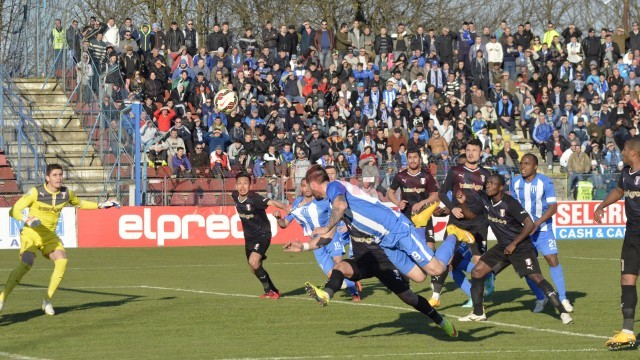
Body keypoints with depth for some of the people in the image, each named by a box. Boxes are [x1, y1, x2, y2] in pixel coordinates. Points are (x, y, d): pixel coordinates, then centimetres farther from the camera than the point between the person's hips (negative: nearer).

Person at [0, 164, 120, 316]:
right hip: (31, 234, -5)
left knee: (62, 261, -21)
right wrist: (26, 219, -33)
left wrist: (100, 205, 14)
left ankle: (47, 301, -6)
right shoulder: (35, 192, -16)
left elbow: (79, 203, 22)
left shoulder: (66, 193, -1)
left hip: (49, 236, 5)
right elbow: (13, 211, -13)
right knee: (26, 264, -29)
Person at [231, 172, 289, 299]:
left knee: (253, 262, -26)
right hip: (249, 237, 8)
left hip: (262, 235, -8)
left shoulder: (254, 198, -26)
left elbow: (271, 202, -41)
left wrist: (286, 208, -59)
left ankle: (269, 290, -8)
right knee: (254, 269, 13)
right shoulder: (235, 196, -6)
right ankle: (273, 291, 33)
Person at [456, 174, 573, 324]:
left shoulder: (510, 204, -22)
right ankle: (478, 313, 12)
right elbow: (470, 215, 14)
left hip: (521, 246, -7)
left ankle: (563, 312, -18)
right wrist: (463, 203, -6)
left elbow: (530, 225, -23)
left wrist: (514, 244, -20)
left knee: (536, 277, -20)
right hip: (502, 247, 7)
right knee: (476, 272, 0)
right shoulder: (484, 201, -1)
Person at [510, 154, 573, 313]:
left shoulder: (545, 182, -11)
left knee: (553, 260, -13)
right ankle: (541, 298, 18)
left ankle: (563, 299, -5)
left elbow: (553, 207, -13)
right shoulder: (515, 182, 2)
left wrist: (537, 223, -24)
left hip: (543, 228, -4)